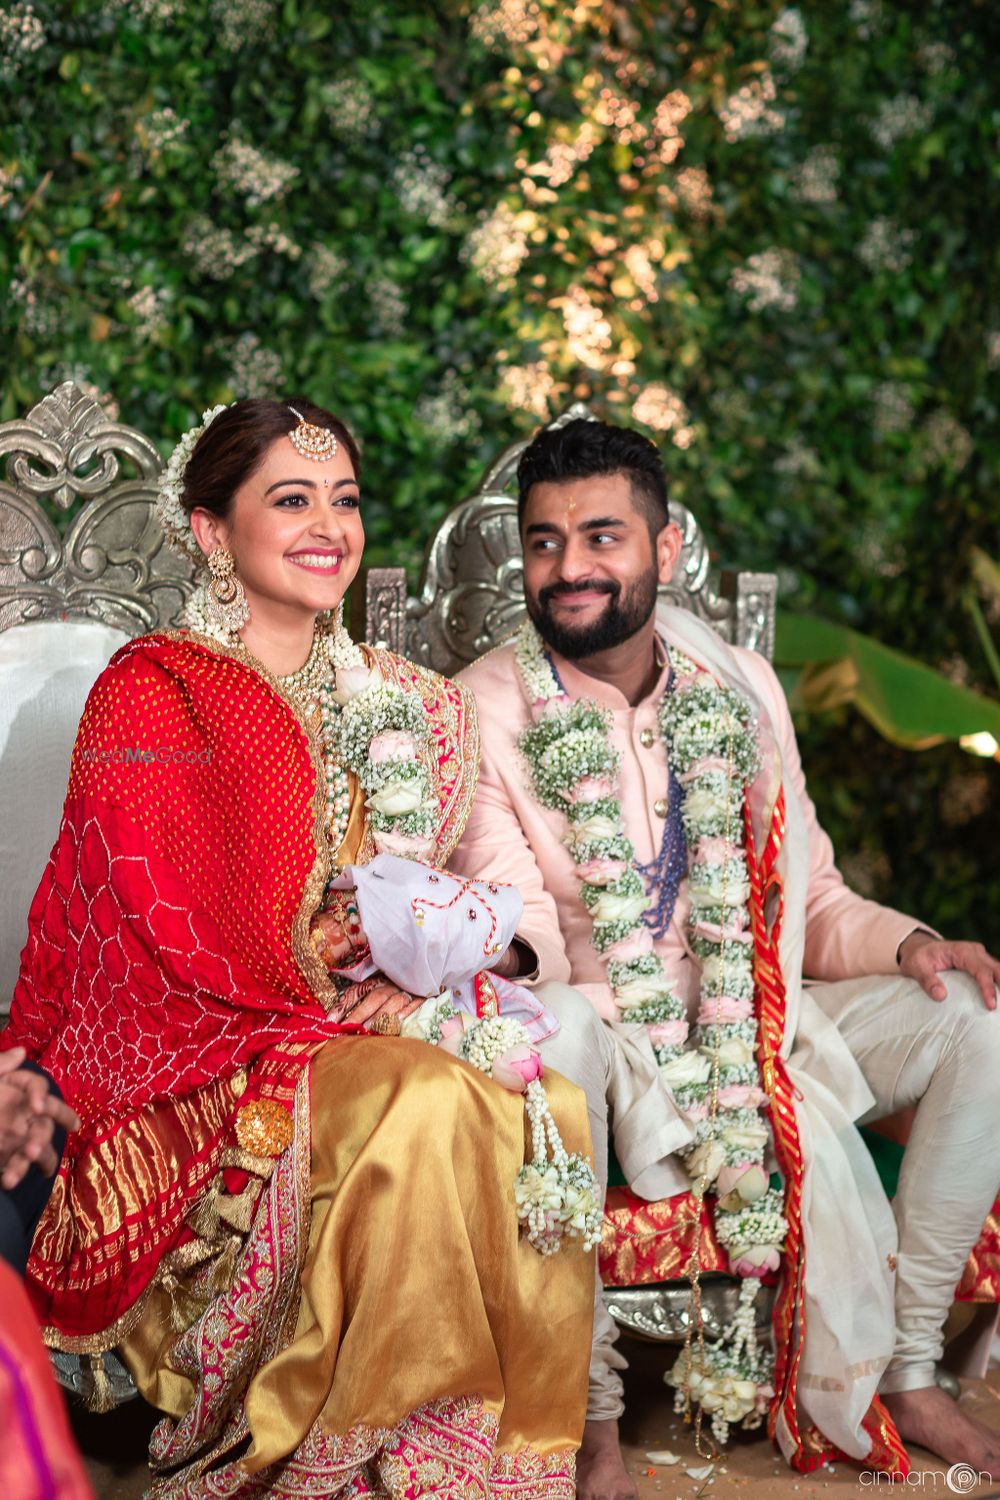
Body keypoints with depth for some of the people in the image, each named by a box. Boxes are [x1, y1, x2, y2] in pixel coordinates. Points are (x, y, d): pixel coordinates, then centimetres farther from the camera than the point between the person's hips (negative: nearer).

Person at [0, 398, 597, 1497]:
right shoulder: (149, 693, -5)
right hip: (191, 1051, -6)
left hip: (364, 1020, 6)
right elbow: (160, 927, -10)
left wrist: (419, 975, -6)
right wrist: (344, 990, -12)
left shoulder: (379, 697, 15)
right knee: (423, 1106, -32)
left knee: (547, 1107, -22)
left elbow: (427, 891, 16)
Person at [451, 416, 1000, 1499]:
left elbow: (809, 900, 14)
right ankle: (855, 1410, -8)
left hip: (761, 1025, 5)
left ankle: (909, 1370, -8)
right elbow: (523, 960, -13)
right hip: (609, 1040, -5)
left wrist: (907, 945, -6)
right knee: (806, 1121, -32)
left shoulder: (739, 689, 8)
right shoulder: (485, 715, -7)